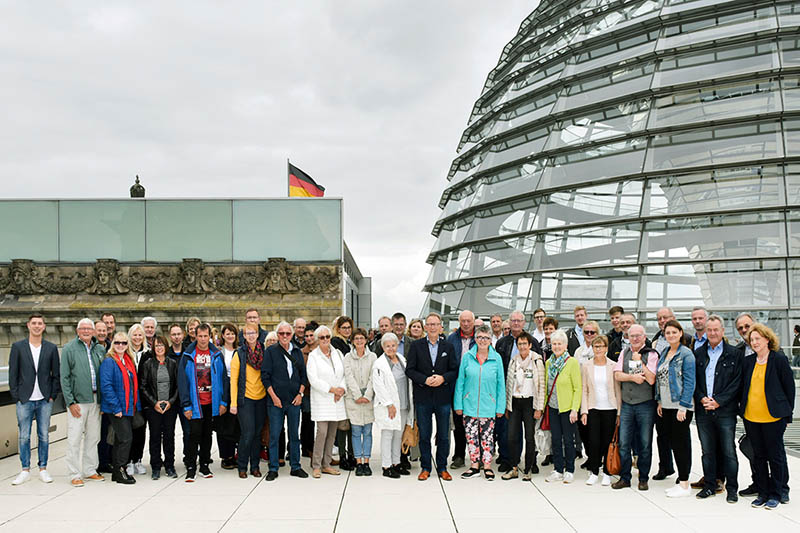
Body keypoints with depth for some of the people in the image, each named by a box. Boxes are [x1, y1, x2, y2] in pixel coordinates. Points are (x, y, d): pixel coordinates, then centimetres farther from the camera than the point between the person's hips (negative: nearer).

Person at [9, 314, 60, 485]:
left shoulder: (51, 348, 6)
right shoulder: (18, 347, 3)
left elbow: (56, 374, 8)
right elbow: (13, 374, 2)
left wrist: (53, 395, 0)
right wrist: (16, 397, -3)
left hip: (45, 400, 1)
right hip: (24, 400, -1)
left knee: (44, 436, 6)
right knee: (24, 437, 3)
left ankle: (43, 469, 15)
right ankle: (25, 471, 13)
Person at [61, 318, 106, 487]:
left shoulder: (100, 349, 10)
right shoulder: (69, 349, -3)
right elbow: (64, 377, -6)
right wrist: (70, 401, -12)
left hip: (95, 400, 5)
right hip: (77, 401, -5)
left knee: (93, 437, 11)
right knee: (74, 439, -3)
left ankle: (90, 470, 22)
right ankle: (74, 474, 5)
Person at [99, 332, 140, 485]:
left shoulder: (129, 362, 12)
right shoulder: (109, 362, -12)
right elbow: (106, 386, -18)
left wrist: (136, 406, 11)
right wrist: (116, 408, -20)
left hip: (128, 408, 8)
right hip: (117, 409, -8)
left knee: (120, 439, 13)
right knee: (126, 438, -9)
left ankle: (118, 471, 21)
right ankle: (119, 472, 1)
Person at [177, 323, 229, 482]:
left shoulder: (216, 355, 3)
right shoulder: (188, 356, -4)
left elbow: (223, 378, 5)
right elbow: (182, 381, -5)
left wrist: (223, 401, 0)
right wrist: (186, 405, -10)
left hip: (211, 402, 3)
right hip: (195, 403, -3)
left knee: (207, 434, 12)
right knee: (195, 433, -5)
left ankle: (205, 465, 22)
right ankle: (191, 468, 3)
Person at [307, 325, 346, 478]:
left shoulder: (338, 353, 11)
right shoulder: (313, 356, -2)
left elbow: (345, 374, 10)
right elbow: (313, 379, -10)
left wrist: (341, 389, -7)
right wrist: (332, 389, -13)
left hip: (337, 400, 5)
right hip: (321, 400, -4)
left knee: (332, 433, 6)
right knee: (322, 432, -12)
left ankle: (326, 464, 15)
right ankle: (316, 466, -2)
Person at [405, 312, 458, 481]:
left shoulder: (448, 347, 7)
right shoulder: (416, 346, 3)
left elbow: (455, 370, 5)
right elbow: (410, 370, -2)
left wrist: (443, 378, -14)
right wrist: (425, 380, -16)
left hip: (443, 397, 1)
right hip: (423, 397, -1)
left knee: (444, 435, 6)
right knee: (424, 435, 6)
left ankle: (442, 468, 17)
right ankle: (425, 467, 16)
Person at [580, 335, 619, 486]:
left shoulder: (613, 366, 1)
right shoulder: (586, 366, 4)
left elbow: (618, 390, 3)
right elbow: (584, 390, 4)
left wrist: (619, 413, -1)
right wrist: (583, 411, -2)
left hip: (610, 409, 0)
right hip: (593, 409, 0)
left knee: (608, 442, 3)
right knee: (593, 441, -3)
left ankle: (607, 473, 15)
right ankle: (593, 472, 11)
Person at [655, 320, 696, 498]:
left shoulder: (686, 354, -10)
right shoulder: (664, 353, 13)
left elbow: (689, 382, -14)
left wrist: (683, 406, -17)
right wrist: (659, 401, 12)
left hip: (680, 407, -8)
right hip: (666, 406, 8)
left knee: (681, 443, -3)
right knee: (671, 441, 10)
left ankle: (684, 485, 5)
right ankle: (681, 481, 20)